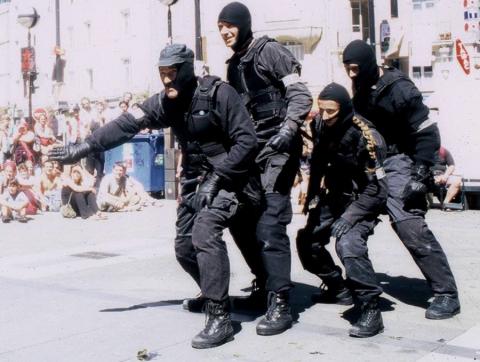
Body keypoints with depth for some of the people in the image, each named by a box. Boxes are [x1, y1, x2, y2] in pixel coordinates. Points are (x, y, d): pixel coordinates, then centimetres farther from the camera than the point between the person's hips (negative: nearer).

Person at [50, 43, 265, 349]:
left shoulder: (218, 93, -19)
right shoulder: (166, 102, -1)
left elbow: (247, 140, -21)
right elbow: (127, 124, -5)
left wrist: (216, 177, -25)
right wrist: (85, 147, -11)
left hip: (231, 177, -7)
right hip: (196, 180, 7)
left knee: (205, 231, -27)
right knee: (185, 247, 11)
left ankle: (220, 317, -20)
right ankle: (213, 295, 40)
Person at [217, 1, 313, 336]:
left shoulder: (269, 51, -5)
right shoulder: (234, 65, 17)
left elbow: (301, 95, -12)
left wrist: (288, 129, -27)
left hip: (278, 148, -8)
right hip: (252, 149, 8)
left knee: (270, 224, -15)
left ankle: (280, 304, -13)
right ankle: (266, 284, 28)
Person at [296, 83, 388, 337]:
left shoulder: (365, 136, -25)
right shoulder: (321, 128, -6)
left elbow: (377, 189, -24)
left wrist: (349, 218, -29)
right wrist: (313, 196, 7)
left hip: (364, 201, -8)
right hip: (336, 198, 8)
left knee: (348, 244, -31)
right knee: (307, 241, 12)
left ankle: (371, 311, -21)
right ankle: (339, 289, 32)